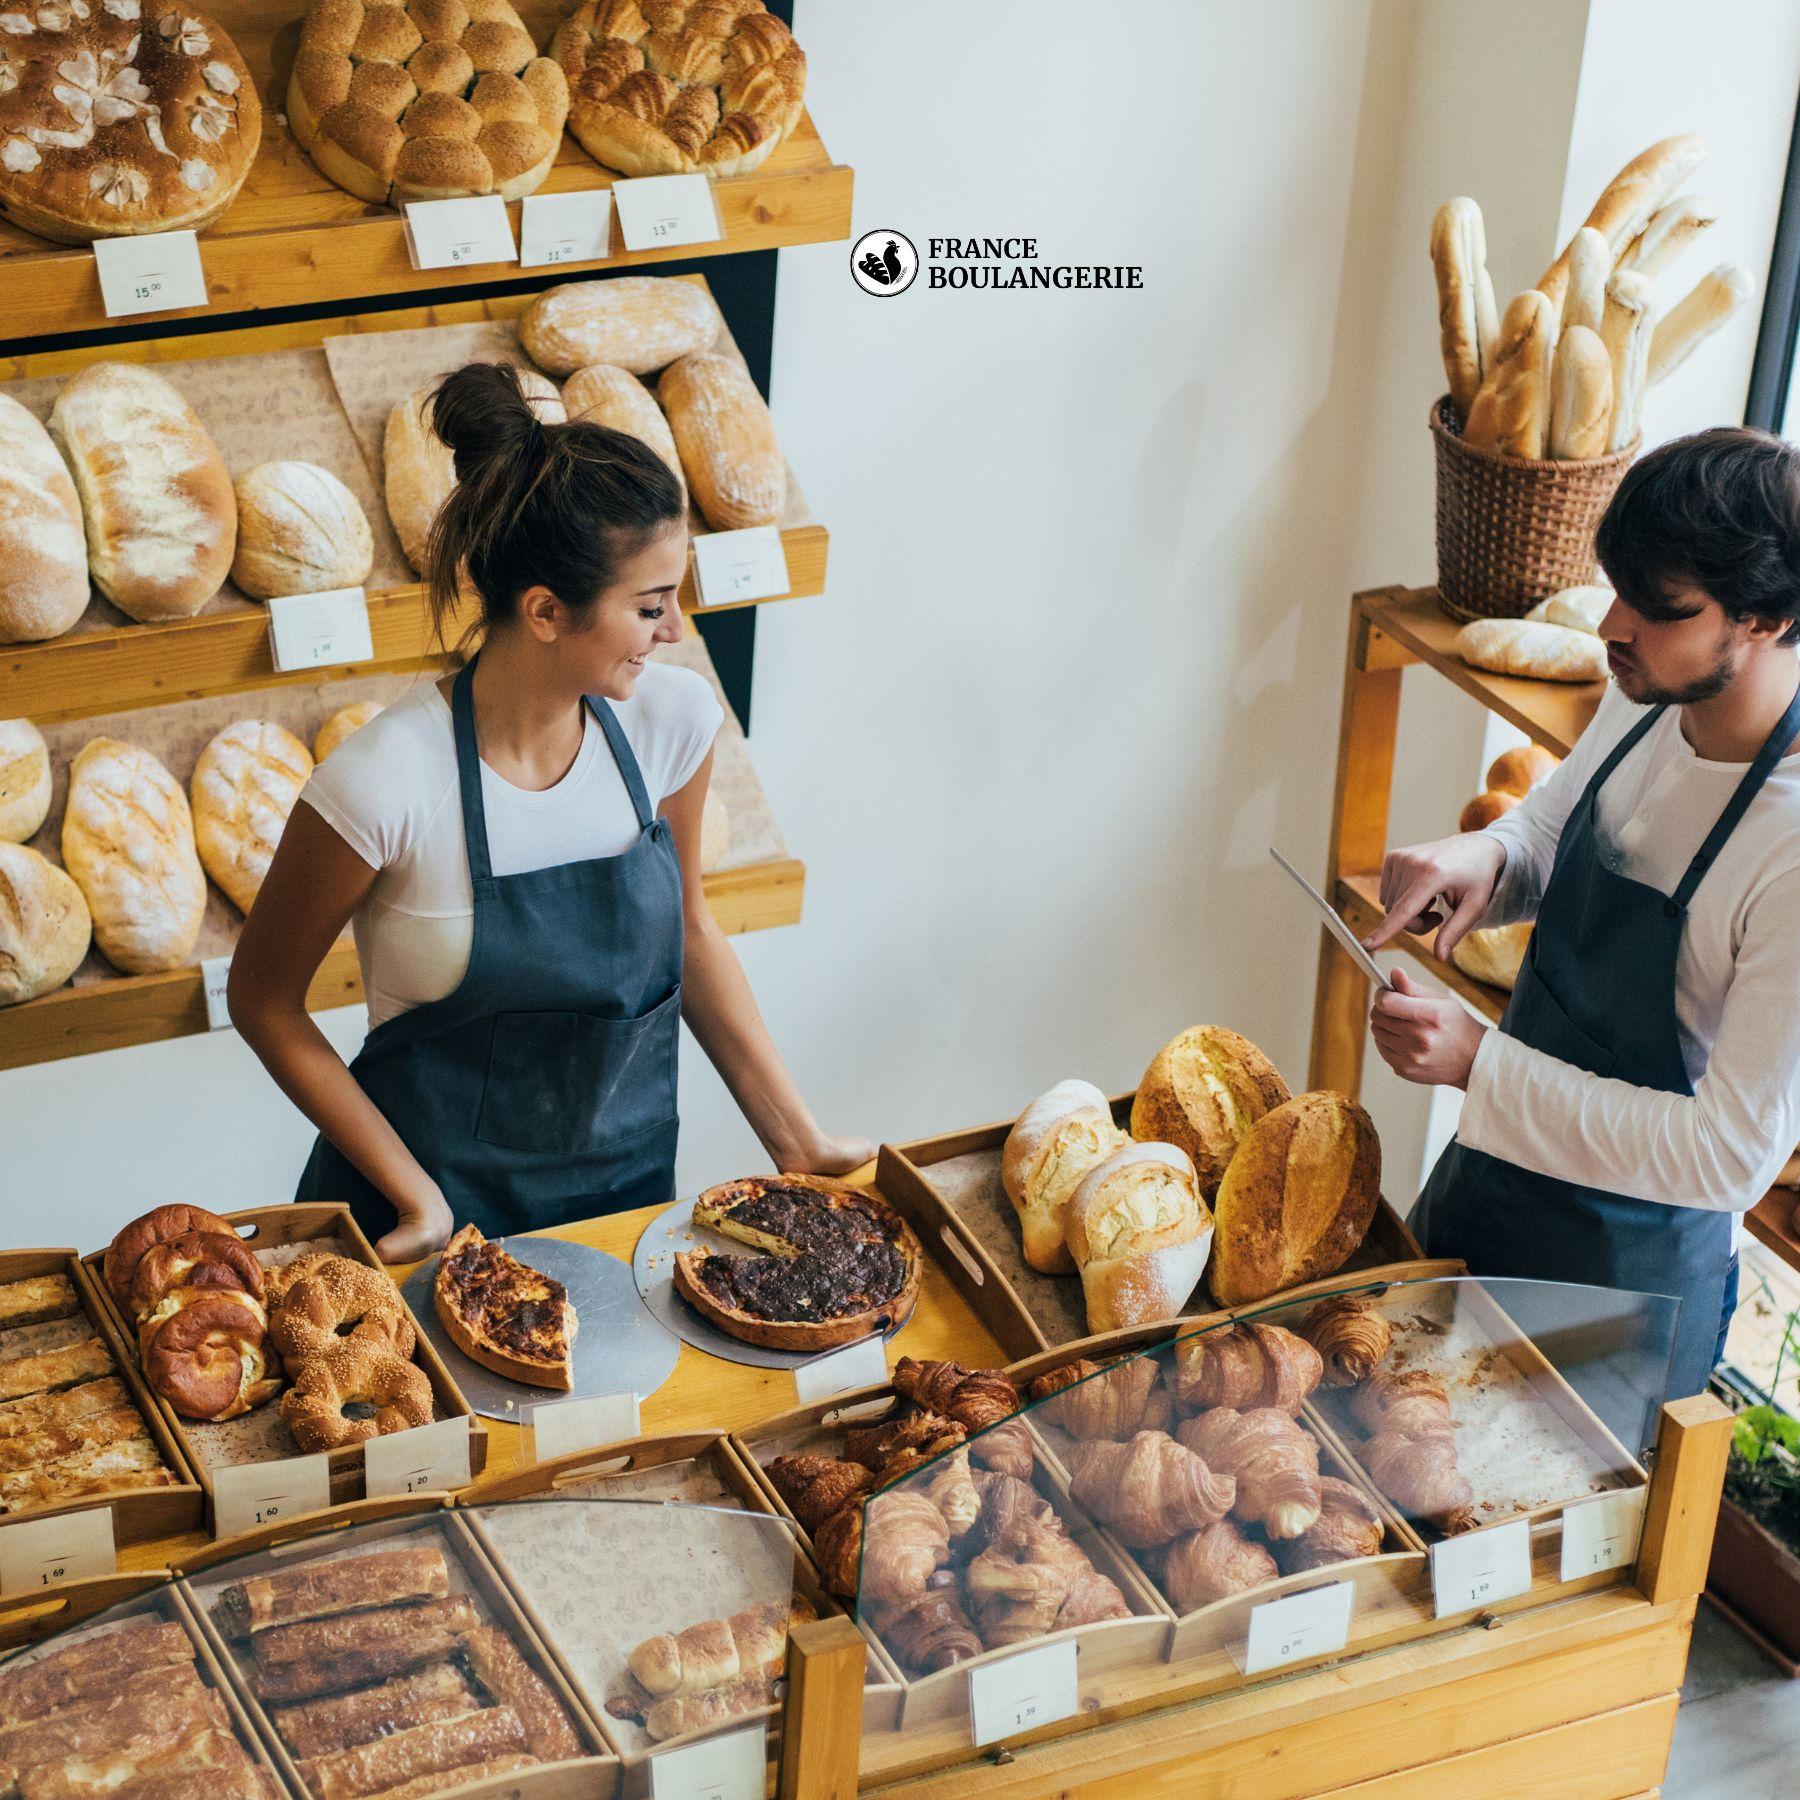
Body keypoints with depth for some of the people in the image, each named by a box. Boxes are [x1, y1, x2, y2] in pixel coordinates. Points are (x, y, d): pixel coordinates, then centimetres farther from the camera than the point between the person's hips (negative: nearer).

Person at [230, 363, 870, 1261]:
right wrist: (414, 1193, -16)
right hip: (438, 1215, -4)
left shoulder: (671, 719, -11)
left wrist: (796, 1142, 3)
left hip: (628, 1183, 5)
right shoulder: (387, 783, -25)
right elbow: (263, 999, -12)